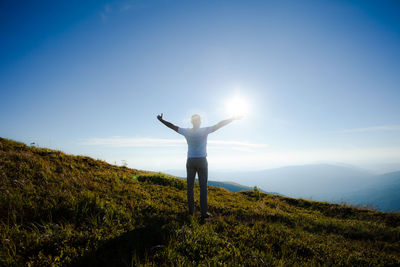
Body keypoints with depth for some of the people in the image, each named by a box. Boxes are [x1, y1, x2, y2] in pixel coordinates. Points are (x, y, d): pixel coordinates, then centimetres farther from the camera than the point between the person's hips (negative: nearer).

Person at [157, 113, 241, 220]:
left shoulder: (187, 131, -1)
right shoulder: (204, 131, -8)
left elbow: (172, 126, 8)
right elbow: (219, 124, -9)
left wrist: (161, 120, 22)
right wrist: (234, 118, -5)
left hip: (190, 161, 3)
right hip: (202, 161, -2)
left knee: (190, 186, 10)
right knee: (203, 187, 1)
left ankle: (191, 210, 14)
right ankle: (204, 212, 2)